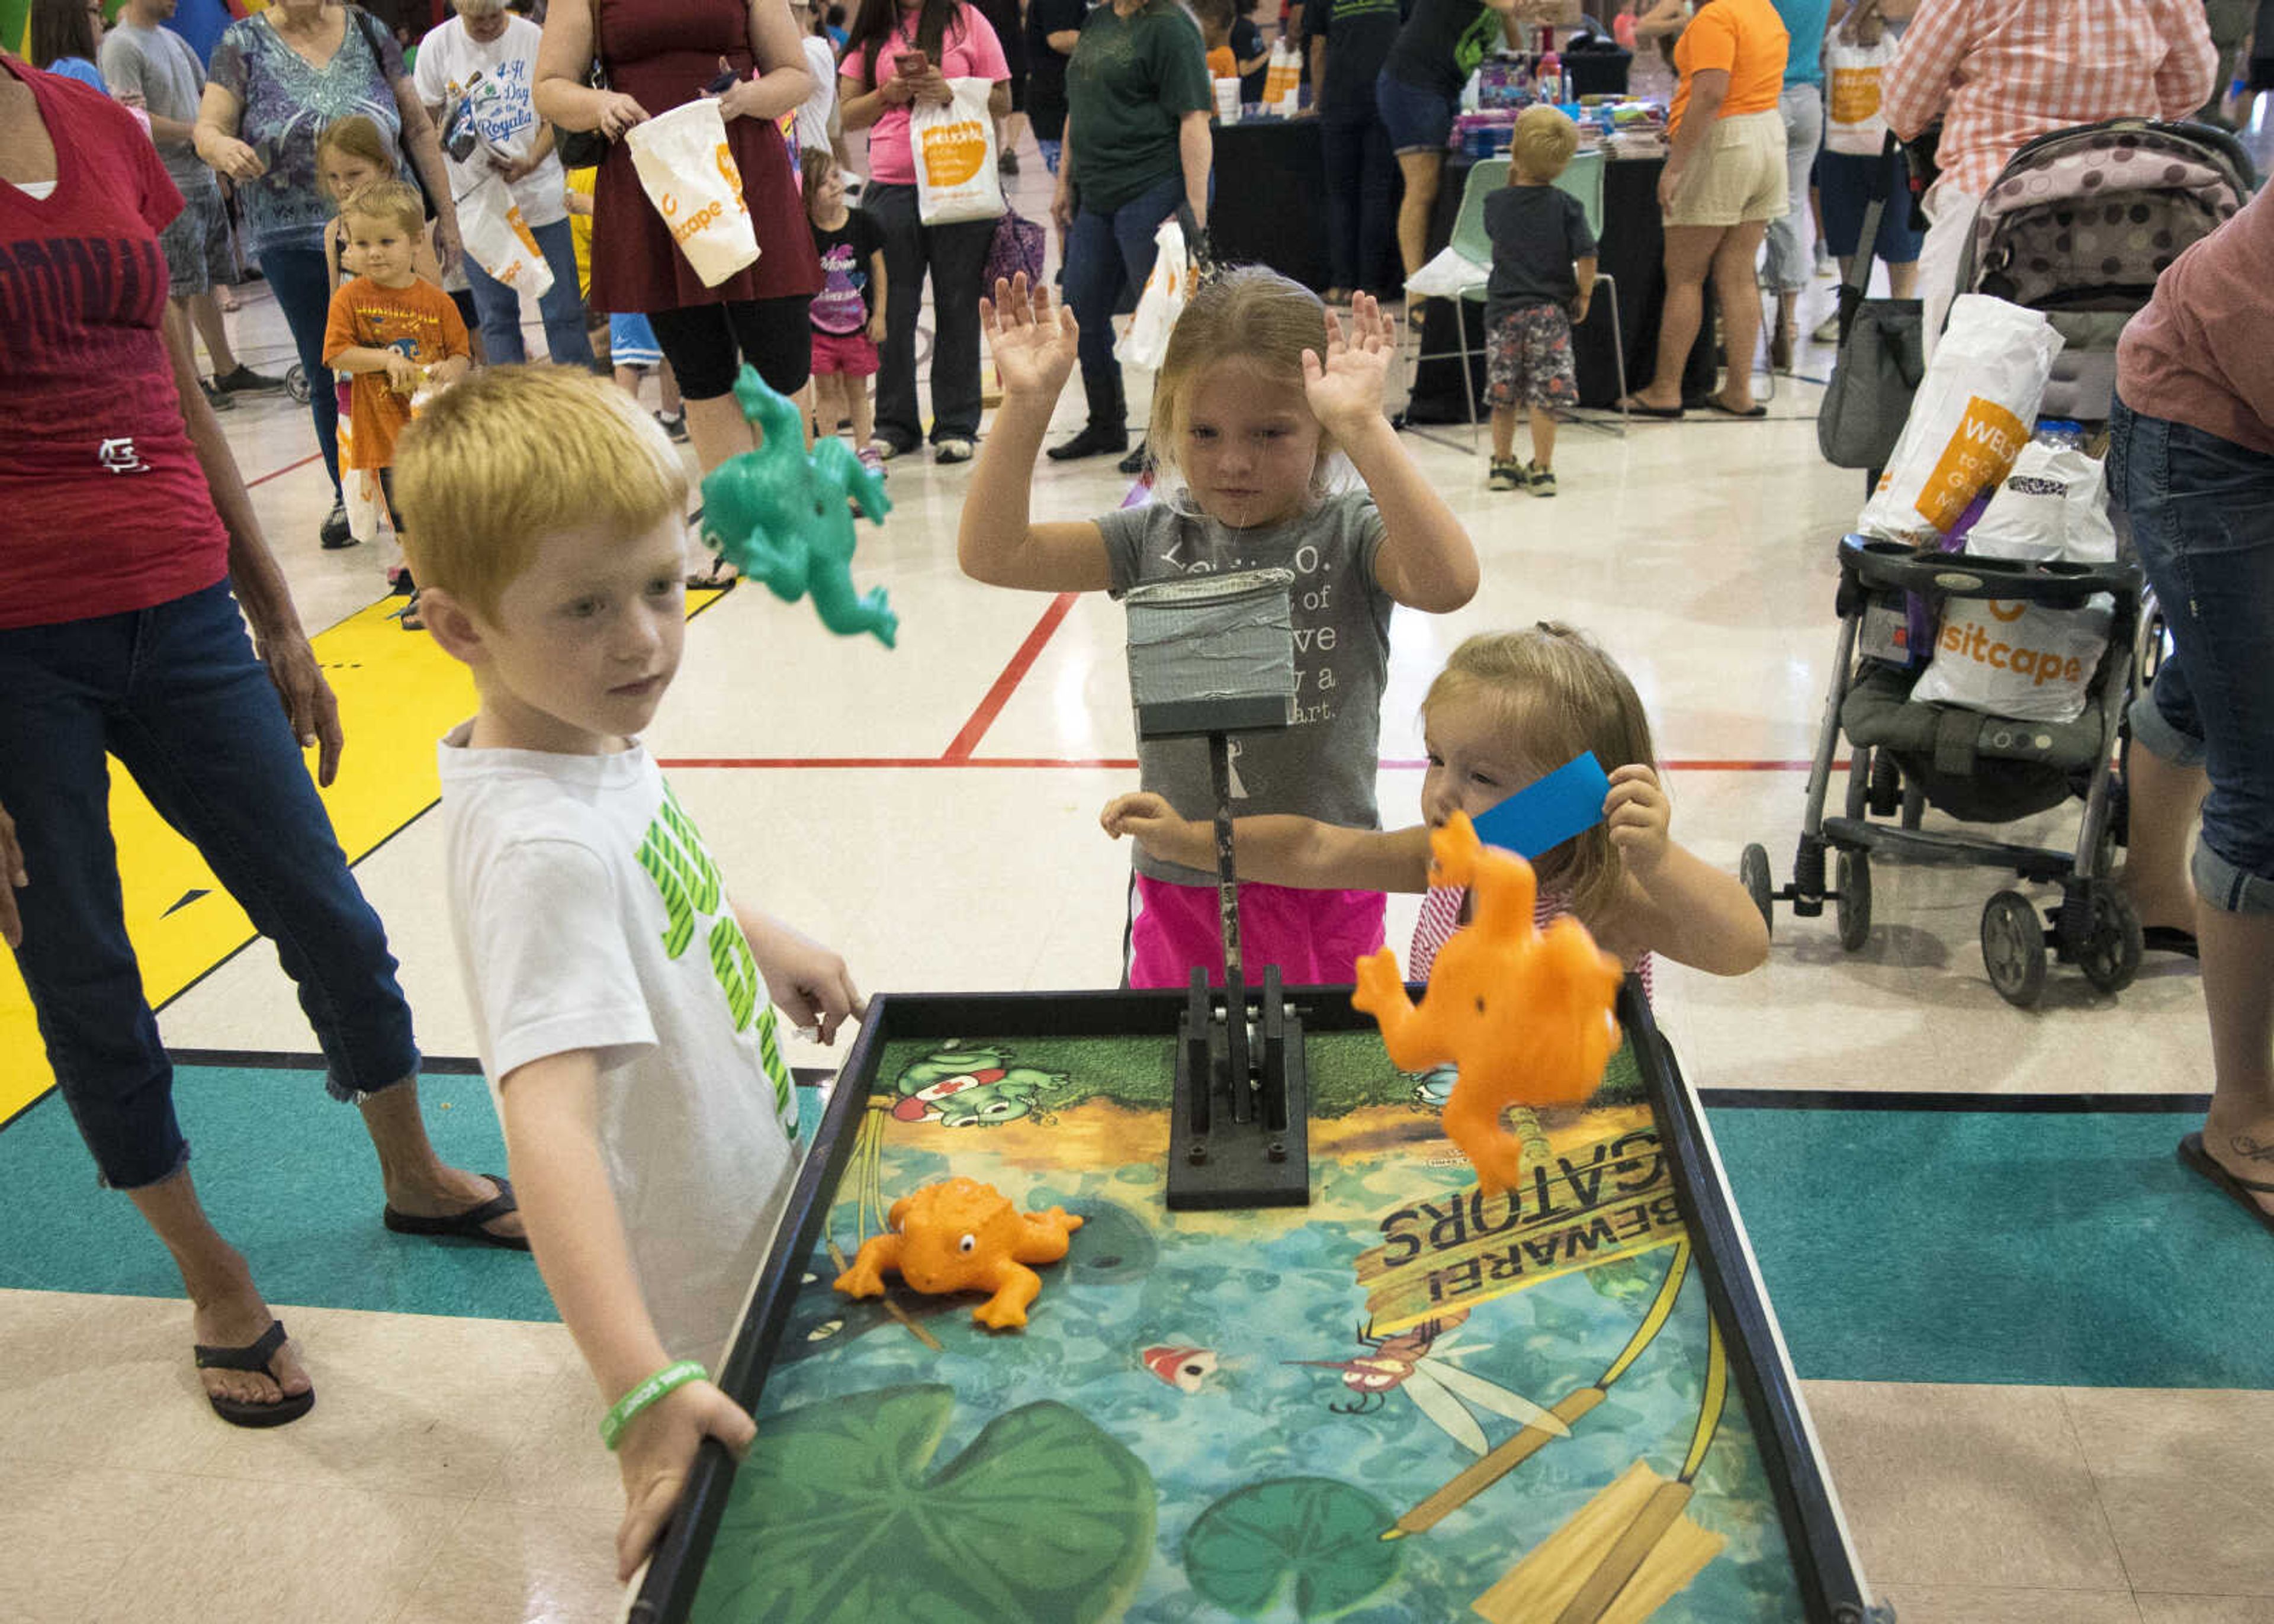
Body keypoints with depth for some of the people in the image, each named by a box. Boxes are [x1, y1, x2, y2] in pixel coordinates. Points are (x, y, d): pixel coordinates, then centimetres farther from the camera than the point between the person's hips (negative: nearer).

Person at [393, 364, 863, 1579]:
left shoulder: (594, 741, -5)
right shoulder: (540, 843, -34)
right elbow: (549, 1124, -44)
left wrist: (759, 942, 13)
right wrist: (641, 1388, -50)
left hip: (754, 1225, 9)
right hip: (693, 1313, -9)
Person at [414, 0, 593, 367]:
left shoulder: (535, 38, -4)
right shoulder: (437, 45, 0)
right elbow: (426, 122, 7)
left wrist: (529, 163, -17)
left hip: (540, 190, -1)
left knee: (564, 311, 1)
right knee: (496, 315, 3)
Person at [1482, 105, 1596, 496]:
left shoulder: (1495, 203, -1)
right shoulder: (1566, 206, -7)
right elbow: (1586, 257, -11)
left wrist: (1513, 183, 21)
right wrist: (1583, 296, 3)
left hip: (1503, 310, 2)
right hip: (1549, 310, -2)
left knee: (1503, 394, 12)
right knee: (1544, 397, 1)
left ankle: (1503, 464, 22)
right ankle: (1542, 470, 3)